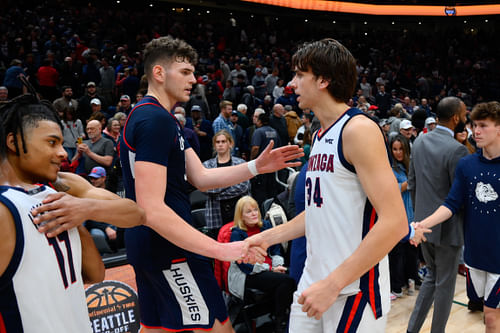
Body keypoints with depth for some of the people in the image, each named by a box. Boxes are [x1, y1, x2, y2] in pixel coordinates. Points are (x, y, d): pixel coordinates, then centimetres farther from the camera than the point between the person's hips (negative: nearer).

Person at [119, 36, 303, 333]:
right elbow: (152, 209, -27)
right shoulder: (155, 120, -18)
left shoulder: (161, 118, 15)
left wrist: (256, 167, -2)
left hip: (148, 245, 10)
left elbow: (201, 177, 9)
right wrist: (221, 249, -29)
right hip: (168, 244, -10)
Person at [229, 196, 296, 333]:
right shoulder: (237, 234, -4)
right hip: (247, 275, -6)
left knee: (291, 274, -27)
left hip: (270, 268, 6)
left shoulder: (266, 225, 13)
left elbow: (276, 249, 16)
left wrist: (278, 265, -5)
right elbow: (244, 264, -12)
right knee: (286, 280, -28)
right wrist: (270, 269, -16)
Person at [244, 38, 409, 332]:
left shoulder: (358, 129, -16)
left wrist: (333, 283, -23)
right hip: (314, 281, 8)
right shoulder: (321, 135, 11)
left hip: (354, 290, -7)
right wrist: (268, 237, 11)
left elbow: (394, 222, -22)